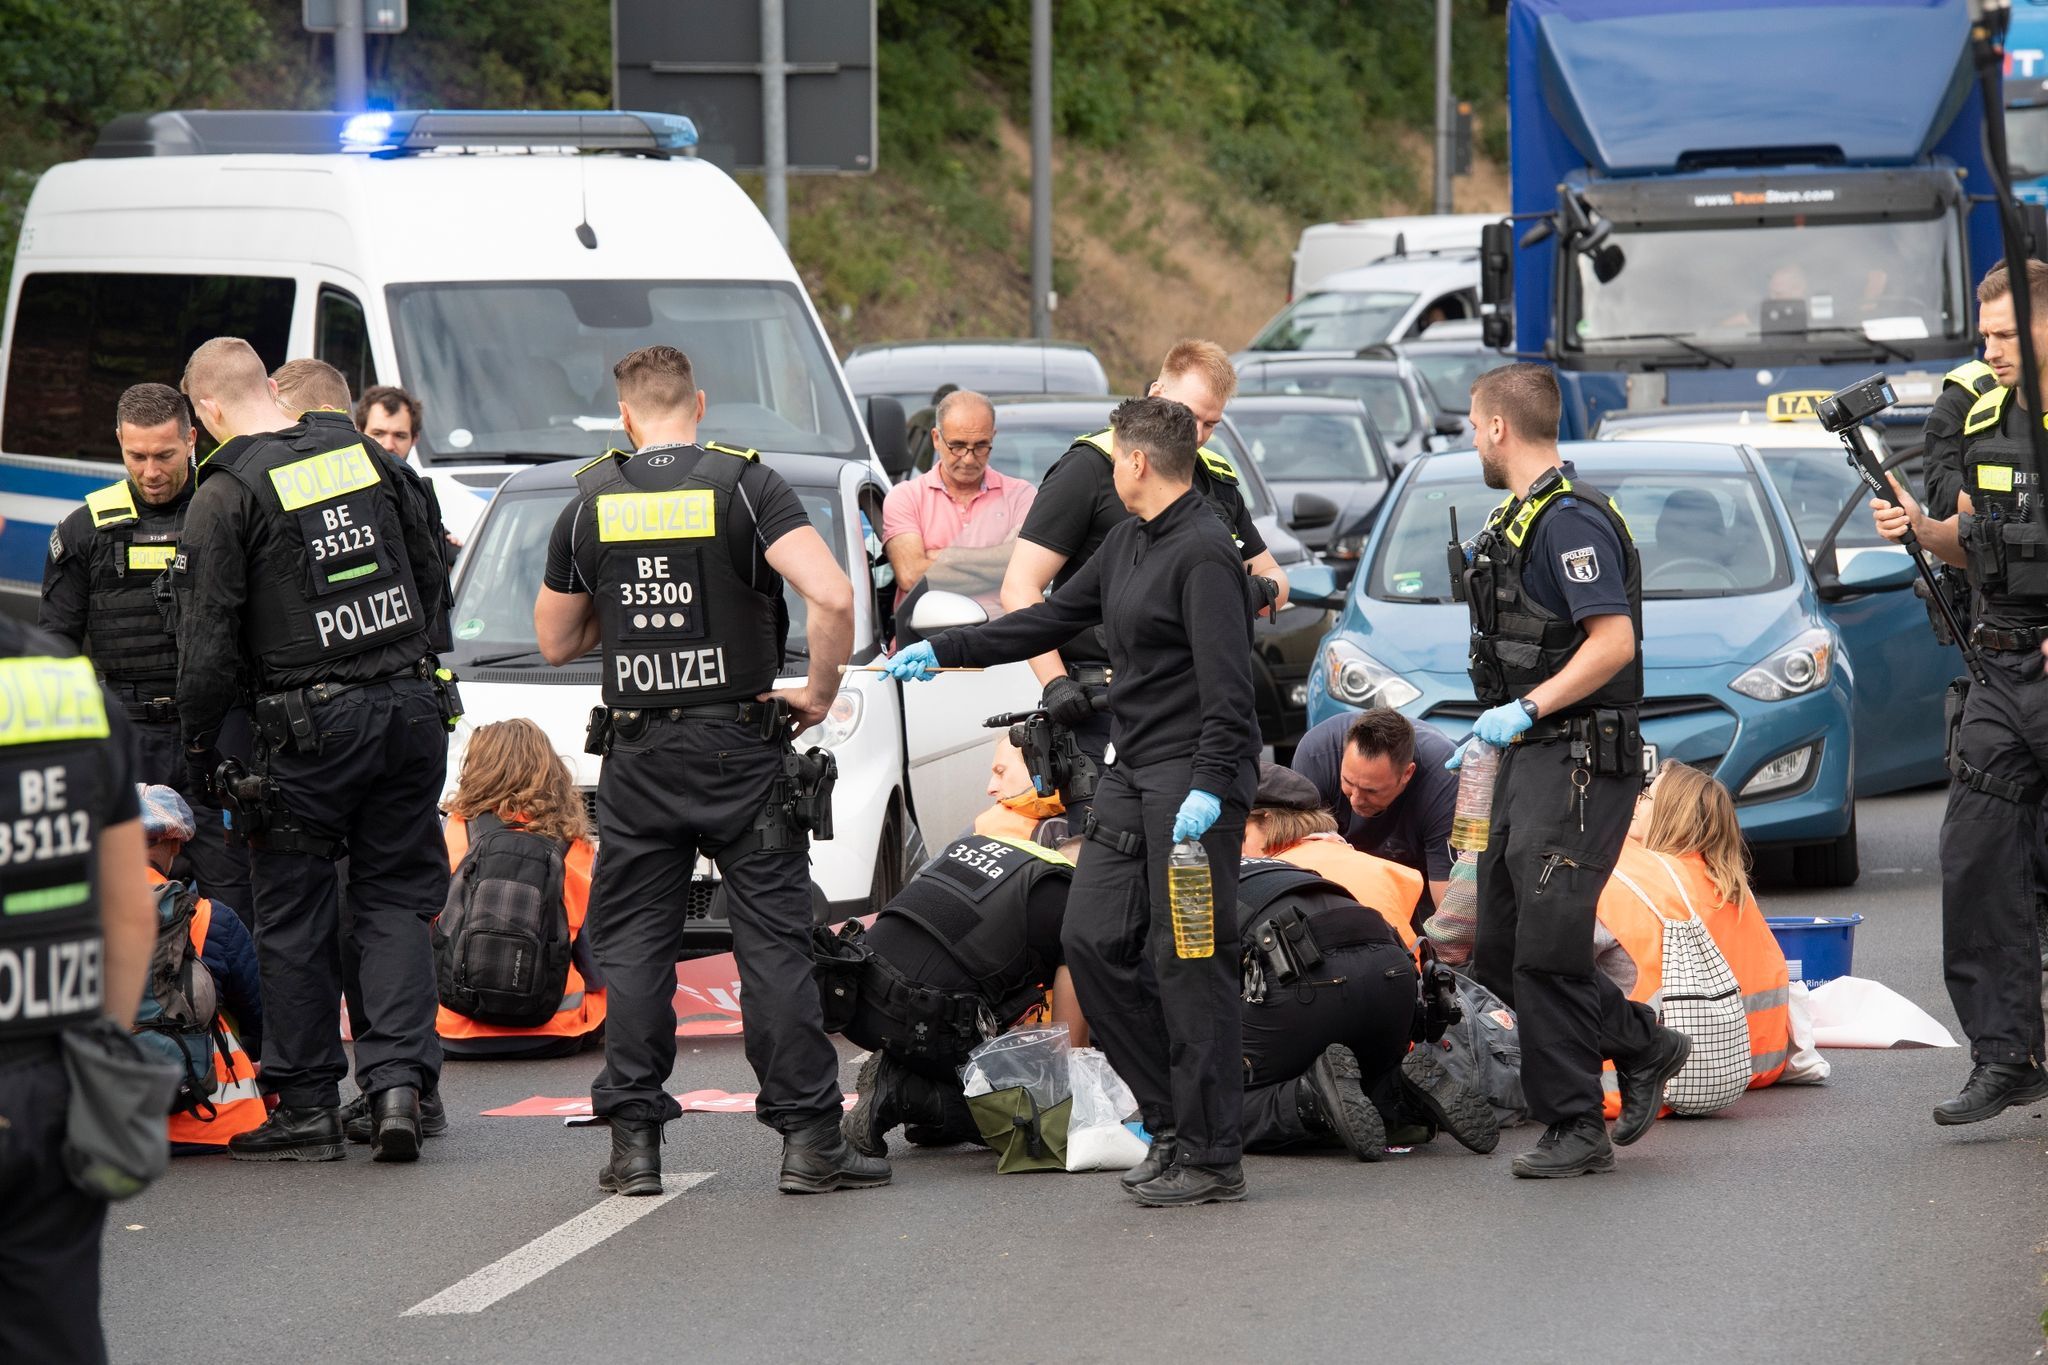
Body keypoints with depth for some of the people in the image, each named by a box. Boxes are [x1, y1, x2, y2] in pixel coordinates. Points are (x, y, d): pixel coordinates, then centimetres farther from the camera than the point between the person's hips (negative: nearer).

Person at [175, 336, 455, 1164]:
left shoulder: (226, 495, -9)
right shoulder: (362, 454, 7)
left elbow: (207, 638, -11)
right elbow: (432, 582, 16)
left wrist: (199, 744, 1)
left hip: (311, 725, -5)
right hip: (412, 707, 5)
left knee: (295, 916, 6)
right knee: (394, 899, 11)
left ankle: (306, 1108, 9)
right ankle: (399, 1077, -3)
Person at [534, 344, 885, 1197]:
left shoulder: (592, 502, 3)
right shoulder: (745, 486, -7)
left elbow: (556, 642, 13)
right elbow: (831, 596, -20)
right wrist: (820, 691, -6)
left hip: (637, 758, 2)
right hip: (739, 748, -2)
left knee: (633, 948, 8)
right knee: (773, 941, 1)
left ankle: (634, 1140, 5)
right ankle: (808, 1139, -1)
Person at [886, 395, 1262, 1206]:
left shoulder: (1203, 553, -14)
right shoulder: (1129, 541, 16)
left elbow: (1228, 684, -20)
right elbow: (1053, 620, 25)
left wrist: (1210, 786, -27)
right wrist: (943, 651, 24)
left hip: (1193, 776, -10)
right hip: (1133, 774, 10)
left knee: (1187, 960, -8)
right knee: (1094, 940, 6)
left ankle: (1211, 1156, -4)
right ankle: (1170, 1118, 14)